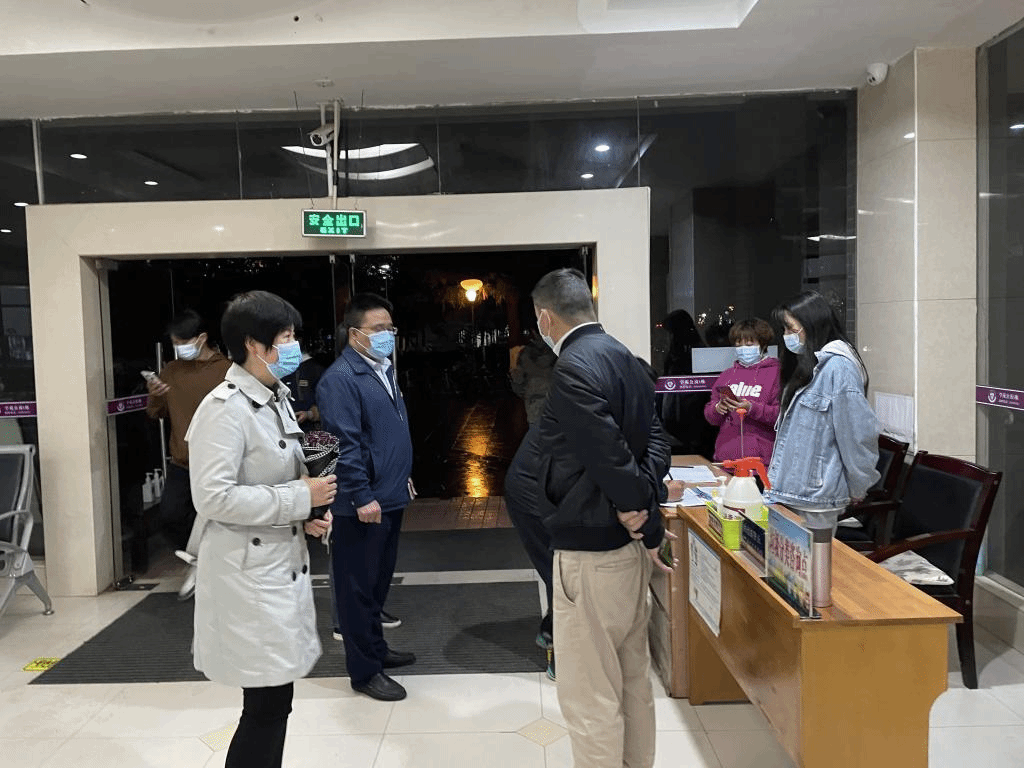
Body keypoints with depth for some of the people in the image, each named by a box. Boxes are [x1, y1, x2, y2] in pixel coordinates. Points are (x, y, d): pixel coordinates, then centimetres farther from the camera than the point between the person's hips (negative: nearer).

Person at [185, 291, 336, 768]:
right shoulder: (224, 408, -18)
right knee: (267, 704, -1)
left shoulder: (276, 399, 9)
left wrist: (303, 514, 3)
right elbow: (214, 496, -25)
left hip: (283, 563, 9)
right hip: (249, 573, -9)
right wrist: (300, 498, -20)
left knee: (276, 698, 17)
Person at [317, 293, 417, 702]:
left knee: (380, 581, 21)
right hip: (363, 503, -9)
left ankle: (375, 647, 37)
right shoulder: (340, 379, -17)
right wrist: (362, 497, -22)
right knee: (359, 587, 4)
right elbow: (345, 444, -22)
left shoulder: (384, 369, 13)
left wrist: (403, 476, 23)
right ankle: (364, 670, 15)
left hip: (390, 497, 9)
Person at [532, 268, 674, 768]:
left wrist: (646, 520, -10)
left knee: (590, 697, 4)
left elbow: (611, 458, -23)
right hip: (628, 545, 10)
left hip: (589, 552, -9)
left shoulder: (573, 368, -19)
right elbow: (654, 440, 9)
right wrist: (644, 500, -4)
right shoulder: (623, 358, 9)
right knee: (633, 680, 22)